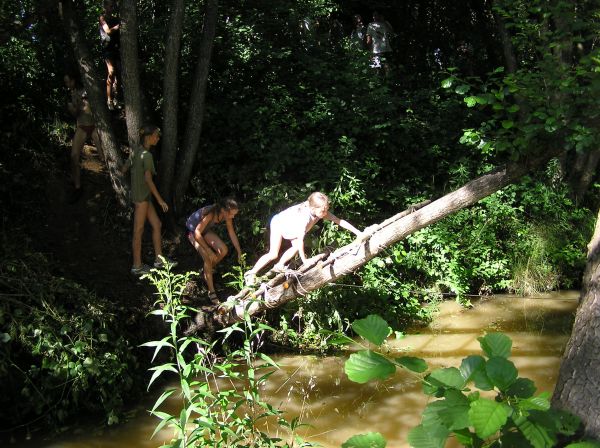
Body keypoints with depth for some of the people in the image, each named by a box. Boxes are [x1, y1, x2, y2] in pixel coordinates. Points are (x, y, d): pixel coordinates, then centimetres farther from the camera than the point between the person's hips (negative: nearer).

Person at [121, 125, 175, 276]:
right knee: (138, 230, 2)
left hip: (144, 196, 9)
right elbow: (148, 179, -25)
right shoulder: (146, 155, -19)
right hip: (142, 196, -9)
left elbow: (123, 169, 13)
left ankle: (159, 259, 23)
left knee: (157, 225, 15)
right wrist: (160, 199, -21)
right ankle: (137, 266, 12)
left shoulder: (136, 150, 7)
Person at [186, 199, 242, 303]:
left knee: (223, 250, -7)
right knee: (208, 257, -22)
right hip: (193, 231, -7)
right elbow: (197, 233, -36)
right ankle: (211, 292, -17)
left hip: (205, 230, 7)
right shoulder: (210, 214, -39)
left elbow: (232, 234, -6)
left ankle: (208, 270, 20)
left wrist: (239, 252, -2)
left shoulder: (226, 215, -18)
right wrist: (208, 250, -36)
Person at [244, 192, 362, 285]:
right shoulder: (305, 217, -44)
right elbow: (300, 239, -40)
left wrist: (359, 233, -26)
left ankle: (279, 266, 15)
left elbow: (340, 221, -22)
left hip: (291, 228, 7)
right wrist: (304, 260, -33)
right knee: (273, 254, -12)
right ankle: (251, 273, -2)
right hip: (278, 223, -7)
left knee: (296, 248, -6)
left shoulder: (322, 212, -26)